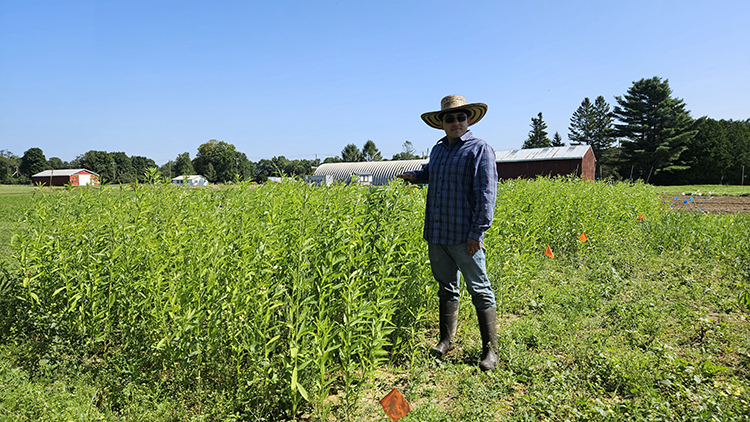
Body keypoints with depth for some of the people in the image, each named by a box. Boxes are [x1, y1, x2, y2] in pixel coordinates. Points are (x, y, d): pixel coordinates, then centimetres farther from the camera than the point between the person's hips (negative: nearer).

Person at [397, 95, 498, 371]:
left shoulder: (480, 149, -5)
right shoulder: (437, 149, 15)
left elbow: (486, 193, -11)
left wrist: (477, 231, -17)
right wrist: (414, 175, 18)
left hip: (463, 236, -6)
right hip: (436, 234, 7)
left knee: (480, 291, 2)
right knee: (446, 288, 16)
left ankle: (490, 350, 13)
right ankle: (446, 341, 29)